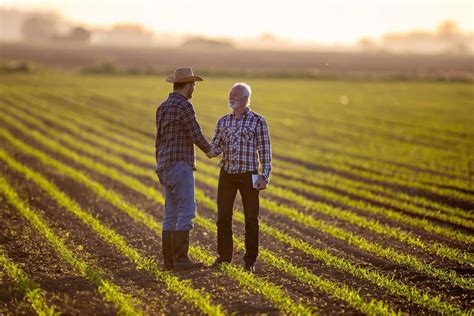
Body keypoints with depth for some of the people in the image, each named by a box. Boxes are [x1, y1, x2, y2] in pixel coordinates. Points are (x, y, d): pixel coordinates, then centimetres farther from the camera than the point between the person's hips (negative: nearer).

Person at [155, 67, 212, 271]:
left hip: (166, 167, 9)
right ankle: (180, 259, -11)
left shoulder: (162, 108, 16)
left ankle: (169, 259, 8)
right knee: (186, 212, -8)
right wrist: (209, 149, 10)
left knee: (172, 213, 9)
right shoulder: (184, 106, -13)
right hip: (180, 166, -9)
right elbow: (196, 136, -12)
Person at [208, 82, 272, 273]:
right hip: (227, 175, 3)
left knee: (251, 218, 0)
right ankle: (224, 256, 17)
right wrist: (211, 151, -17)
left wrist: (265, 177, -11)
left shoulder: (258, 121, -3)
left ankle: (250, 260, 8)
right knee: (223, 217, 3)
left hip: (248, 176, -3)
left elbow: (265, 151, -3)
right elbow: (216, 147, 8)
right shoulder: (223, 121, 8)